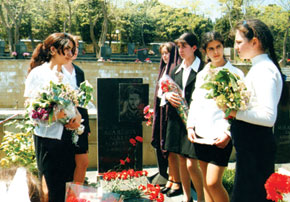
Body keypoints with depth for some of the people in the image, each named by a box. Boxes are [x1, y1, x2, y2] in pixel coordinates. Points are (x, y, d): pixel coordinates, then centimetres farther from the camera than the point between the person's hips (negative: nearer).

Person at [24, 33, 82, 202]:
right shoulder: (38, 73, -4)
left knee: (67, 184, 9)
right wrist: (52, 114, -22)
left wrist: (77, 117, -4)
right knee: (50, 187, 0)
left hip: (67, 135, 6)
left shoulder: (65, 76, 15)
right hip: (47, 136, -6)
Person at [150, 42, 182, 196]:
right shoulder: (164, 68, 17)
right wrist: (156, 111, 19)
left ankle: (177, 183, 5)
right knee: (165, 147, 12)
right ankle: (171, 179, 22)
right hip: (162, 110, 9)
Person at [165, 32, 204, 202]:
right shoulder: (176, 70, 13)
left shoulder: (202, 69, -7)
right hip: (177, 119, 6)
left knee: (191, 164, -7)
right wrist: (168, 96, -5)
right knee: (181, 161, 13)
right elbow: (168, 91, 18)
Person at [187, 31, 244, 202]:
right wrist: (190, 126, 3)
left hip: (220, 137, -6)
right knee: (206, 181, 14)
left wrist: (228, 133, -16)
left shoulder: (235, 74, -4)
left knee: (213, 182, -10)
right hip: (201, 134, 6)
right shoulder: (202, 74, 14)